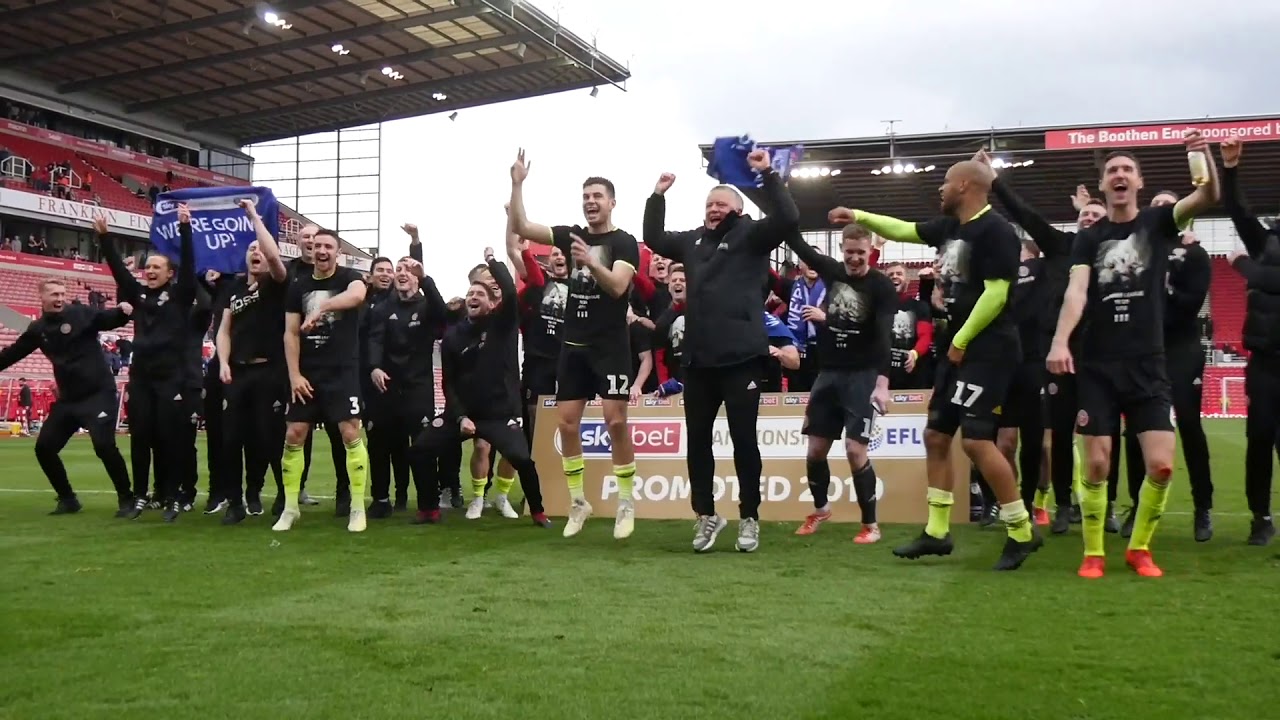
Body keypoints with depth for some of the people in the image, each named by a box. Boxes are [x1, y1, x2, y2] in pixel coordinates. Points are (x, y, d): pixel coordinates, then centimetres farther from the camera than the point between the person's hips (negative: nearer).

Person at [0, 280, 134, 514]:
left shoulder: (80, 314, -7)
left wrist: (123, 311, -40)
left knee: (104, 445, -18)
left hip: (99, 393, -7)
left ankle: (126, 499, -3)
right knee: (44, 447, 8)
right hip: (67, 398, 7)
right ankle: (67, 499, 23)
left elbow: (109, 319, -19)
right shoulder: (38, 329, 7)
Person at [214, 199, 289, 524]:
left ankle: (270, 495, 10)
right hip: (238, 372, 5)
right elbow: (224, 329, 15)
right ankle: (235, 501, 12)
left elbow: (274, 254, -20)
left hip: (270, 372, -5)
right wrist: (223, 363, 1)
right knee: (232, 438, 4)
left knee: (270, 437, -3)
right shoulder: (235, 287, 14)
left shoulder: (275, 284, 1)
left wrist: (254, 216, -11)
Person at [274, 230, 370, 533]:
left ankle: (357, 508, 0)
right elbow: (291, 334, 6)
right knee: (293, 437, 2)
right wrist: (294, 375, -4)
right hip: (306, 374, 4)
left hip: (343, 372, -4)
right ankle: (290, 508, 14)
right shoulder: (298, 287, 9)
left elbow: (357, 295, -29)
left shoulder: (348, 278, -2)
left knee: (350, 435, -9)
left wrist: (321, 308, -40)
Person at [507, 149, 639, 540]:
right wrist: (517, 184, -5)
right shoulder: (571, 235, 9)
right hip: (573, 346, 5)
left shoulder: (624, 242, -4)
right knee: (567, 422, 3)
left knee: (615, 420, -10)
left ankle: (626, 503, 1)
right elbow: (520, 227, 3)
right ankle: (578, 501, 14)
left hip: (611, 346, -5)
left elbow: (617, 286, -19)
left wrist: (591, 263, -35)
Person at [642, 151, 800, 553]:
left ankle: (749, 519, 13)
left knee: (743, 440, 2)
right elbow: (654, 238, 30)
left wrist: (767, 175, -15)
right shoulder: (693, 240, 17)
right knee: (697, 441, 9)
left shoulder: (750, 236, 2)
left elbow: (788, 219, -13)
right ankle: (706, 516, 21)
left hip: (741, 359, -5)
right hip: (698, 360, 6)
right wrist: (658, 196, 21)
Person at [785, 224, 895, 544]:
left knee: (855, 449, -13)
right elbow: (798, 244, 9)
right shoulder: (832, 271, 4)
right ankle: (820, 508, 33)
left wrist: (882, 382, -30)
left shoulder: (882, 286, -10)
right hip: (828, 373, 5)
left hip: (863, 375, -5)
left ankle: (871, 524, 1)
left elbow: (884, 336, -20)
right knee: (815, 448, 8)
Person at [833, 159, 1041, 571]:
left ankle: (1021, 532, 0)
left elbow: (996, 294, -21)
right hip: (959, 348, 10)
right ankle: (937, 532, 18)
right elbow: (903, 231, 27)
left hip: (987, 349, -10)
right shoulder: (950, 227, 13)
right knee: (936, 435, 10)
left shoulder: (995, 231, -15)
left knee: (976, 439, -14)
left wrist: (961, 341, -14)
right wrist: (859, 217, 22)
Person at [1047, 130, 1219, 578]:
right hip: (1097, 366, 0)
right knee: (1096, 464, -2)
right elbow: (1076, 291, -10)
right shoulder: (1089, 238, 5)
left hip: (1147, 364, 0)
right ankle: (1093, 554, 12)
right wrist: (1060, 342, -26)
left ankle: (1139, 548, 14)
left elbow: (1208, 197, -11)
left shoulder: (1158, 222, 6)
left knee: (1161, 465, -6)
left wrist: (1204, 154, -31)